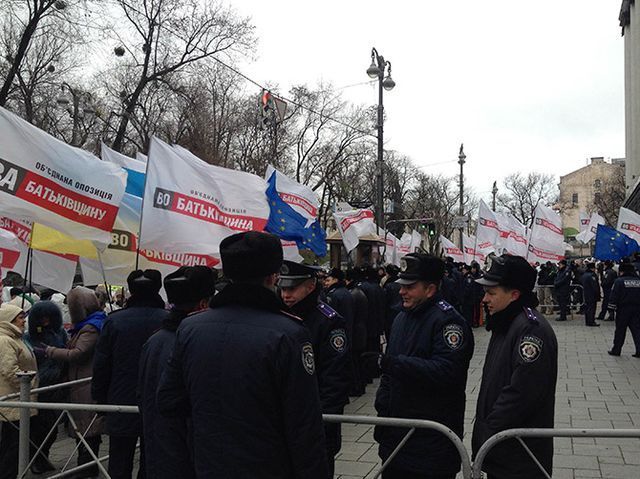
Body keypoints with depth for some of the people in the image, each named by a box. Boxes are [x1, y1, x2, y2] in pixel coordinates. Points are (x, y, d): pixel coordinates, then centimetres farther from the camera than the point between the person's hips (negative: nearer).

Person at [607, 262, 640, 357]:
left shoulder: (619, 281, -8)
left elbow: (614, 296, -12)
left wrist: (612, 308, -8)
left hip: (623, 309, -4)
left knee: (620, 330, 5)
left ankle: (616, 350, 11)